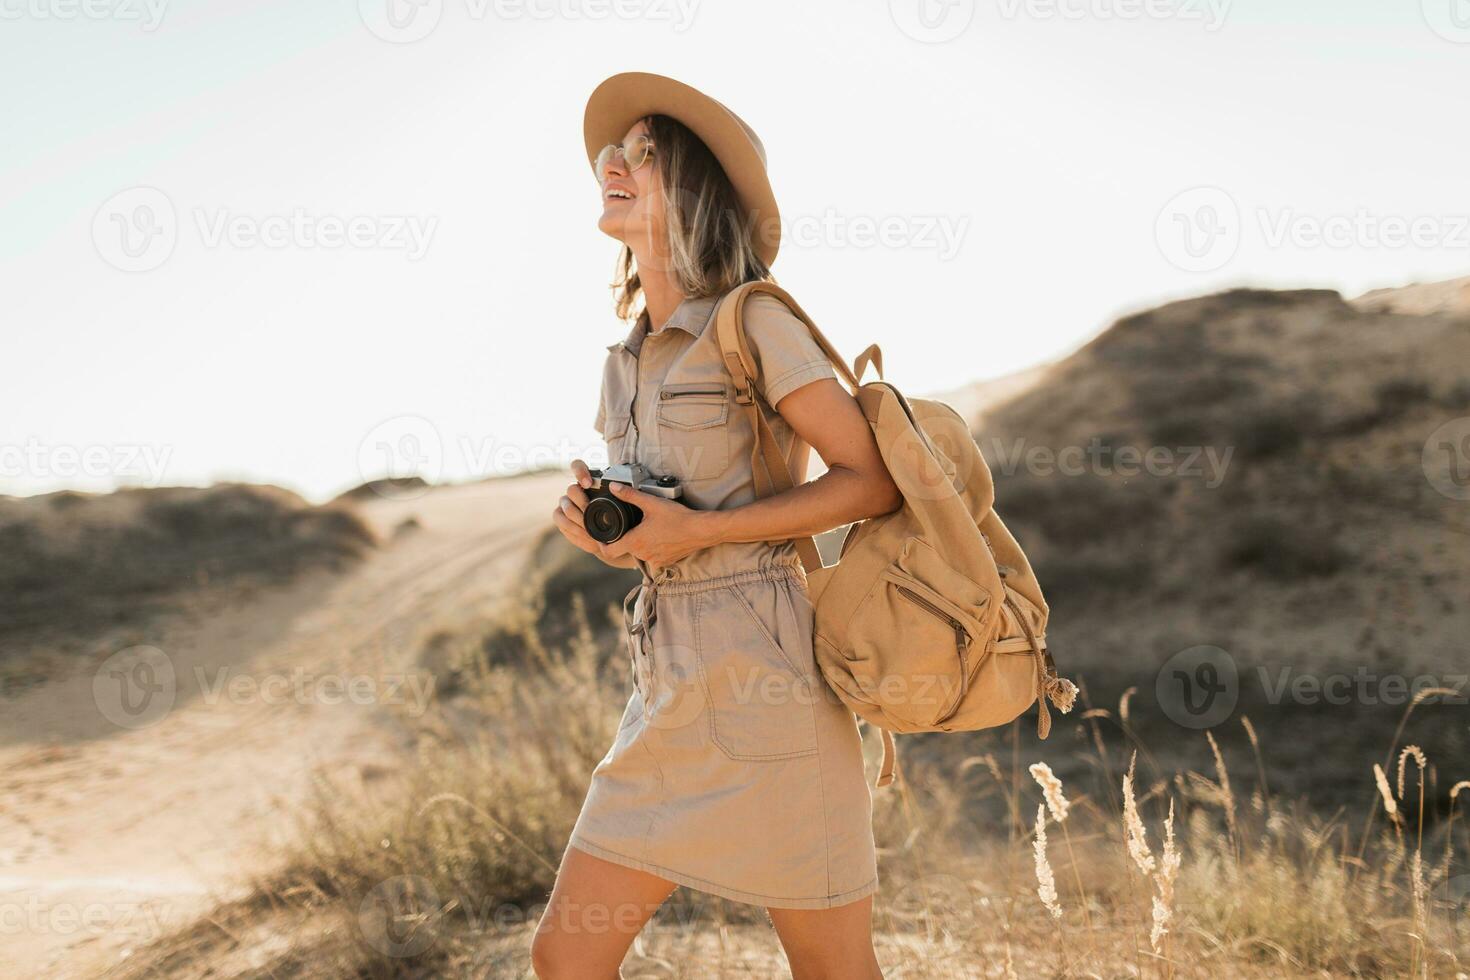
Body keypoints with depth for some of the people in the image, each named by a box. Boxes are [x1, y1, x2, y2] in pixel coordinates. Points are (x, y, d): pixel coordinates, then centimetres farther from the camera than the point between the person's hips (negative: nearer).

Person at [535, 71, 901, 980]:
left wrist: (696, 530, -15)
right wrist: (598, 521, 1)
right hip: (669, 690, 8)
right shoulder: (630, 355, 15)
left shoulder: (752, 322, -8)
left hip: (761, 679, -8)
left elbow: (874, 480, -12)